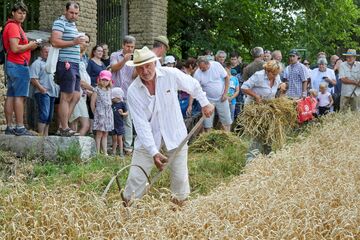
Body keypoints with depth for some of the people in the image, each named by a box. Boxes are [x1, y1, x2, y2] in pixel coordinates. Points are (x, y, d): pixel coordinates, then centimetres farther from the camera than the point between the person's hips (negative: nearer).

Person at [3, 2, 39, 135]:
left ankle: (9, 127, 9)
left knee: (10, 96, 7)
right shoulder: (13, 26, -11)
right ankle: (20, 128, -12)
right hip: (19, 64, -10)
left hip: (12, 64, 10)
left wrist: (29, 46, 11)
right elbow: (15, 48, -20)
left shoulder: (16, 26, 20)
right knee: (20, 96, -10)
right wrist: (30, 46, -7)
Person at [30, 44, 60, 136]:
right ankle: (41, 135, -17)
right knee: (44, 115, -16)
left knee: (49, 117, 9)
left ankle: (46, 135, 14)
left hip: (52, 93, 8)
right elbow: (33, 79, -12)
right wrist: (41, 88, -21)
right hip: (43, 93, -8)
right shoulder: (37, 63, -2)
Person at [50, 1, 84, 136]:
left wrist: (79, 42, 18)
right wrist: (73, 42, -21)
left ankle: (63, 125, 13)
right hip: (66, 63, -10)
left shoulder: (73, 25, 22)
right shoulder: (60, 23, -7)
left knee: (76, 96, 9)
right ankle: (64, 128, -4)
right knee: (66, 97, -7)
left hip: (74, 64, 10)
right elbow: (55, 41, -20)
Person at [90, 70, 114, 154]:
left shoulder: (109, 90, 13)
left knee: (105, 134, 9)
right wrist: (95, 113, -4)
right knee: (99, 134, -6)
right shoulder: (97, 90, -5)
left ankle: (105, 152, 11)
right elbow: (92, 103, -5)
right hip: (100, 114, -6)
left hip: (108, 114, 6)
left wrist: (109, 111, 11)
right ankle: (98, 152, -3)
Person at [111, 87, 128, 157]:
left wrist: (122, 113, -23)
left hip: (120, 124, -4)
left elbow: (126, 113, -6)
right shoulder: (112, 105, 5)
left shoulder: (122, 104, -7)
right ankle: (114, 152, 17)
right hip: (113, 124, 4)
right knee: (114, 139, 10)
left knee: (119, 139, 2)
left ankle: (121, 152, 8)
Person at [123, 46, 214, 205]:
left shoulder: (171, 75, -14)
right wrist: (154, 153, -28)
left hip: (175, 134, 1)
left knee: (180, 177, 6)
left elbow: (193, 86, 7)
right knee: (136, 178, -2)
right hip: (147, 137, -1)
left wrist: (205, 103, 15)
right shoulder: (133, 92, -16)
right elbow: (141, 124, -21)